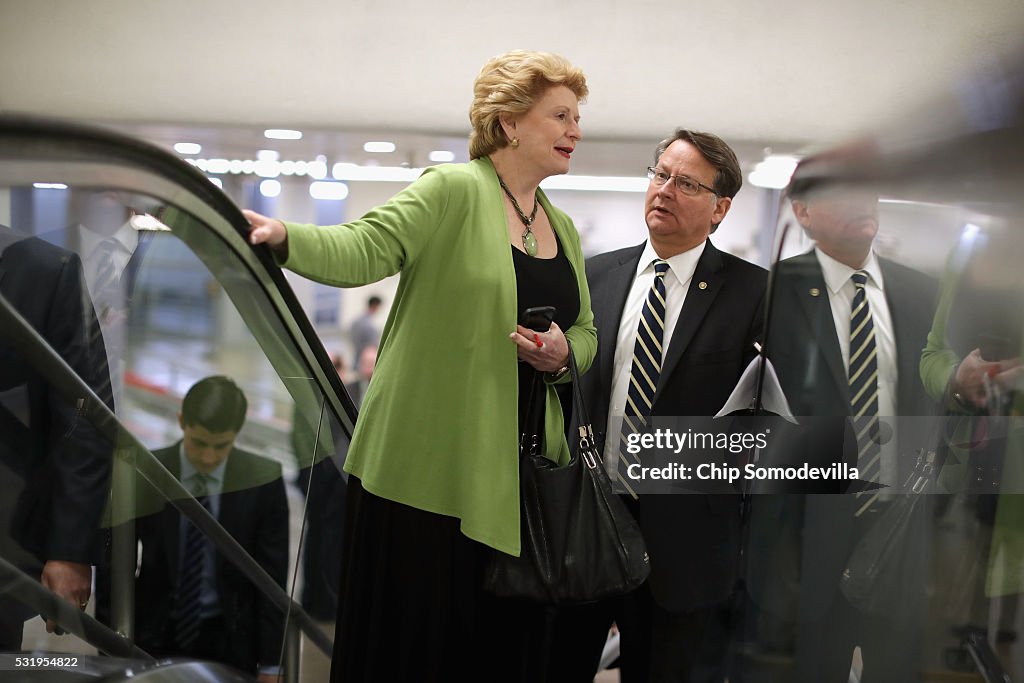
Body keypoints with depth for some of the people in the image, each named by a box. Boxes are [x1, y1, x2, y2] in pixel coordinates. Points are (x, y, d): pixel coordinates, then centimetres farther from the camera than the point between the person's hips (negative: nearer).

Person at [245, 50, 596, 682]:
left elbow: (585, 331, 23)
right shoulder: (452, 191, -5)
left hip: (516, 466, 6)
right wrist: (282, 237, -35)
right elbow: (363, 250, -17)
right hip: (428, 460, -6)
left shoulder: (563, 228, 17)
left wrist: (563, 352, 0)